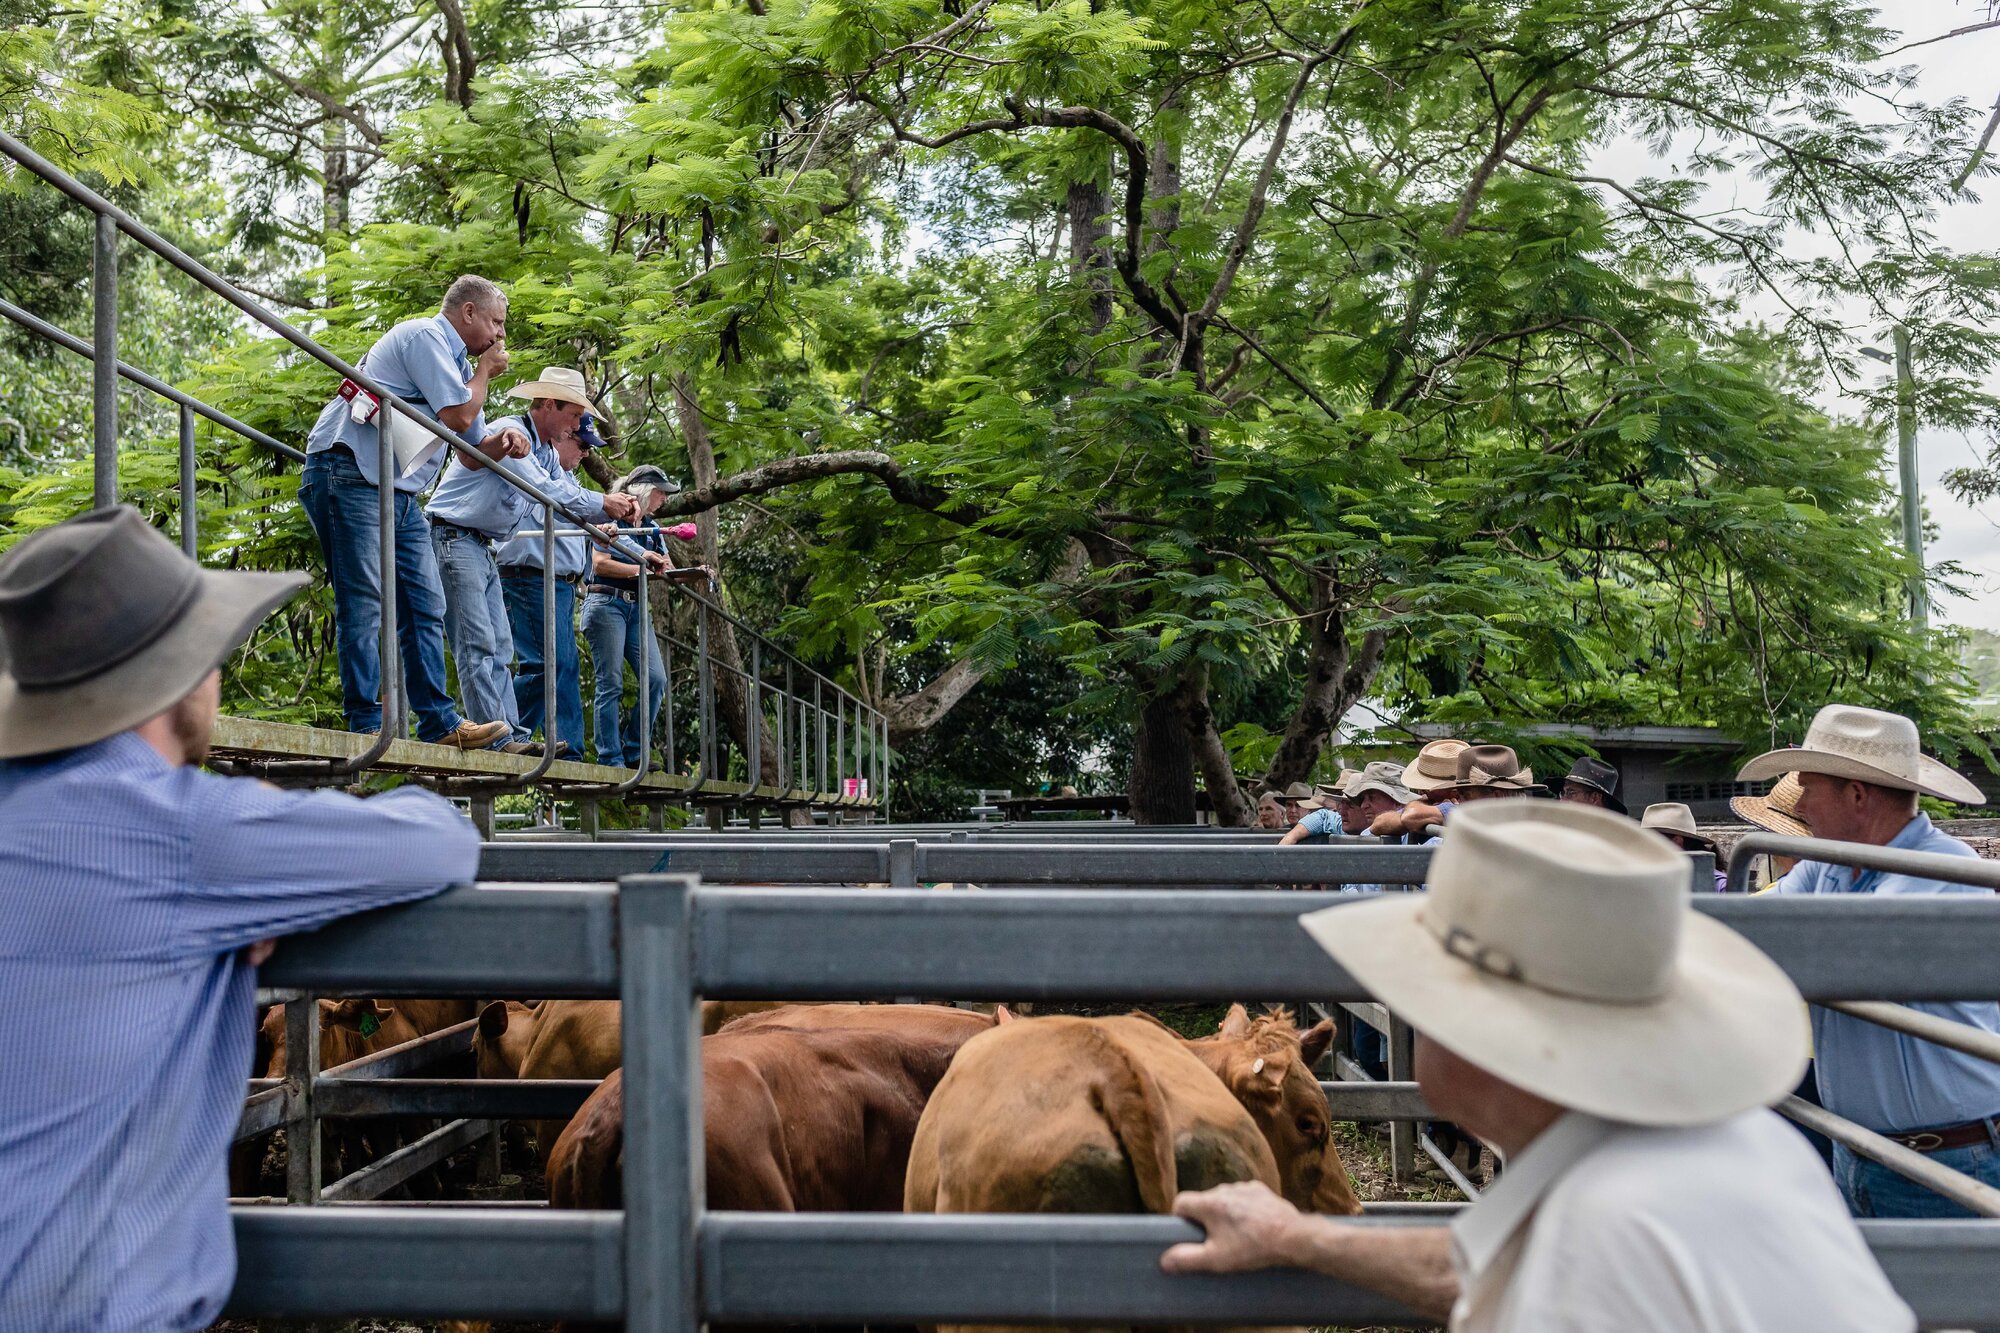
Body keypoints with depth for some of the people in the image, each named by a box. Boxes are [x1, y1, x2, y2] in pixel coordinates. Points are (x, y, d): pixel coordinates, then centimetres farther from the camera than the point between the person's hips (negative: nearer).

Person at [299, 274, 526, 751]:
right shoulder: (424, 336, -6)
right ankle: (366, 724, -13)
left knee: (426, 606, 5)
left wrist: (502, 443, 2)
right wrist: (485, 371, 2)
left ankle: (438, 722, 5)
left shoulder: (456, 360, 24)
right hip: (350, 475, -10)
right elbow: (457, 415, -15)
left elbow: (472, 450, 25)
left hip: (399, 493, 10)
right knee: (364, 601, -12)